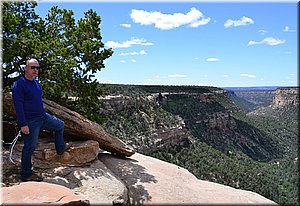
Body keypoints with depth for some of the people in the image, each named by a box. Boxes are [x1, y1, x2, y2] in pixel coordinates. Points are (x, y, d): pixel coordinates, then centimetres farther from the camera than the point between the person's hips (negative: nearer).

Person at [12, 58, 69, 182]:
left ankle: (60, 148, 35)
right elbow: (18, 105, -20)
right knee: (30, 147, 0)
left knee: (60, 125, 19)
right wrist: (23, 124, -23)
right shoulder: (19, 84, -15)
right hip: (30, 121, -9)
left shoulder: (36, 82, 11)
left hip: (43, 117, 9)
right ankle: (26, 175, 14)